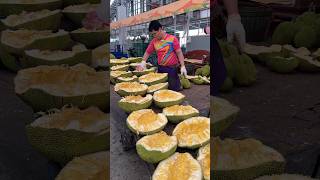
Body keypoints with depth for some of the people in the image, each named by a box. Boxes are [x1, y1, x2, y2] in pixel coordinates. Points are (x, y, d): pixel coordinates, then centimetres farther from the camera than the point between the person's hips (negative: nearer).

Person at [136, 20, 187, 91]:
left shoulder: (172, 39, -8)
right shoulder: (154, 41, 5)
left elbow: (179, 53, -9)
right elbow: (148, 52, 14)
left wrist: (182, 66, -16)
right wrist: (143, 62, -1)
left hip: (172, 69, -4)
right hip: (160, 69, 4)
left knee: (174, 90, 1)